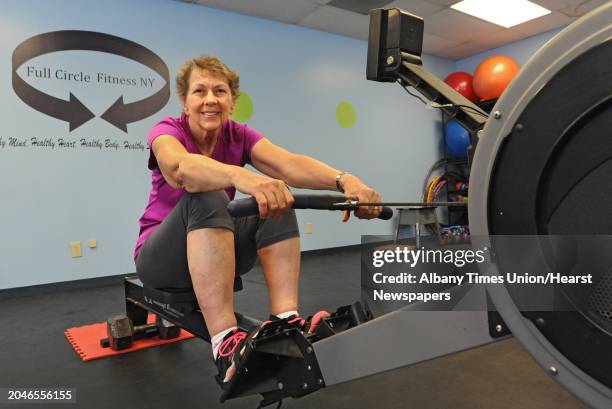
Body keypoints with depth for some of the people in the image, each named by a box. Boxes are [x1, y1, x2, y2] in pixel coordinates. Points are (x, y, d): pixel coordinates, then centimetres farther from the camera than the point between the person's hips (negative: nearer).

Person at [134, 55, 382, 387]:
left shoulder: (238, 135, -4)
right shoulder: (167, 131, -14)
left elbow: (287, 163, -26)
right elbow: (180, 167, -41)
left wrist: (343, 180, -46)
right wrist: (241, 177, -62)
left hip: (219, 253, 4)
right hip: (163, 257, -3)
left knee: (276, 196, -21)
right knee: (206, 196, -34)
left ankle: (286, 321, -31)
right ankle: (226, 343, -44)